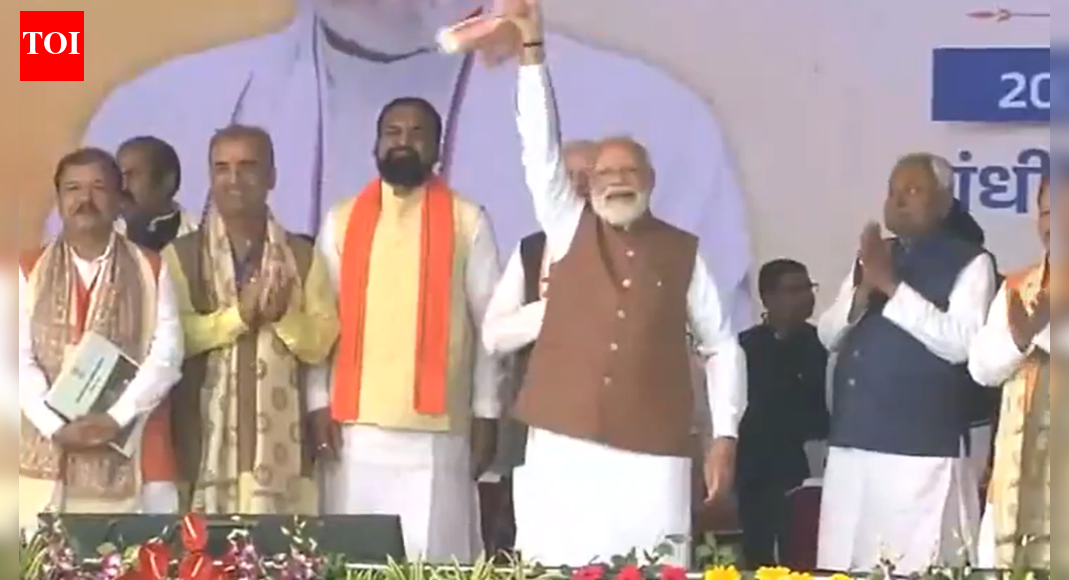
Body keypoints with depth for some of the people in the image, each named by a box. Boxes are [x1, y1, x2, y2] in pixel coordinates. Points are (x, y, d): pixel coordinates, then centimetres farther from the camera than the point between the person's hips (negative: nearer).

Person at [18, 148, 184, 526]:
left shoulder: (151, 271, 8)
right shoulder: (30, 271, 9)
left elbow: (166, 356, -1)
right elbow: (20, 359, 1)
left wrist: (117, 418, -13)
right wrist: (56, 426, -12)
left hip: (129, 455, -1)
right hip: (46, 459, 1)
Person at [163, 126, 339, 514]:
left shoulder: (303, 256, 11)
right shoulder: (181, 254, 7)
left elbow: (322, 343, 4)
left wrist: (283, 316, -13)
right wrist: (238, 314, -15)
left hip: (280, 441, 1)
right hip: (206, 439, -1)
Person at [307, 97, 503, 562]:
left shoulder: (467, 221, 5)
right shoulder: (341, 221, 11)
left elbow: (489, 321, 4)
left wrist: (486, 413, 1)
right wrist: (320, 402, 1)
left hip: (438, 424, -2)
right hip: (355, 422, 2)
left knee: (433, 557, -3)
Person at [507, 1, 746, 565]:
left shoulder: (683, 251, 8)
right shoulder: (569, 229, 10)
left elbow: (722, 346, 11)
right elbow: (541, 150, 0)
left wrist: (725, 435, 3)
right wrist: (533, 48, -7)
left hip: (653, 454, 0)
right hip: (563, 446, 0)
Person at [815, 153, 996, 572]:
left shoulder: (969, 263, -2)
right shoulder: (873, 256, 17)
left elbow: (959, 344, -15)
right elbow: (828, 336, 14)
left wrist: (892, 286, -15)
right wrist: (864, 289, -4)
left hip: (922, 450, -6)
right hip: (853, 444, 6)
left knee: (915, 574, -10)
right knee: (847, 571, 5)